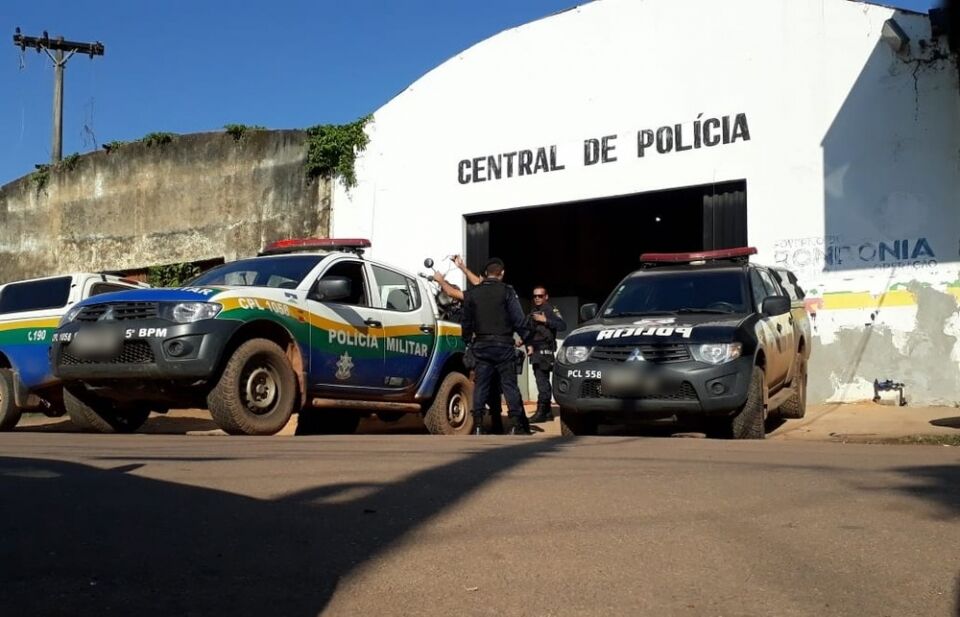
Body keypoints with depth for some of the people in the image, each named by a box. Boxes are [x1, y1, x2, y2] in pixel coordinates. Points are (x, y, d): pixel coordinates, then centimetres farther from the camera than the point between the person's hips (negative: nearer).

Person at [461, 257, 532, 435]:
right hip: (503, 344, -3)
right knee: (509, 384, 0)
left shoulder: (472, 294, 7)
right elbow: (518, 319, -8)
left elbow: (466, 321, 10)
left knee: (480, 385, 6)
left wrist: (467, 341, 21)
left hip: (481, 345, 3)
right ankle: (517, 424, -2)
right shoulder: (507, 292, -5)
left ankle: (478, 425, 3)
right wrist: (526, 340, 2)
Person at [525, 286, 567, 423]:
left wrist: (545, 320, -18)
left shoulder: (551, 310, -4)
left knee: (542, 381, -13)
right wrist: (528, 345, 8)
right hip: (535, 351, 8)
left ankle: (541, 411, -14)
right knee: (542, 381, 10)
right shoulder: (532, 312, 20)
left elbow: (562, 325, -16)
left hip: (545, 350, -8)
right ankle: (548, 412, 15)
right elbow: (528, 331, 22)